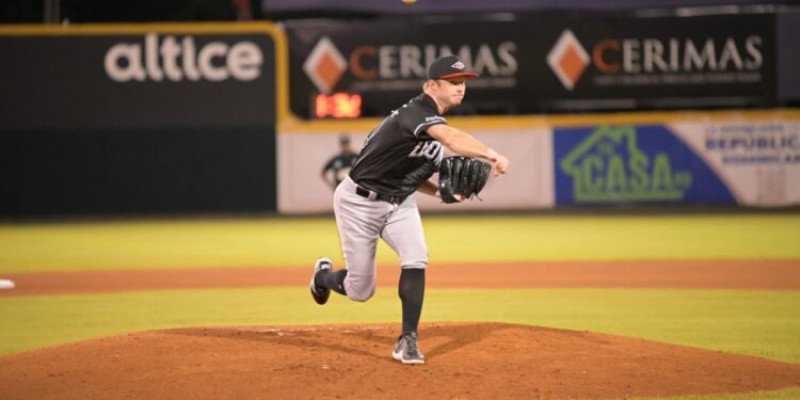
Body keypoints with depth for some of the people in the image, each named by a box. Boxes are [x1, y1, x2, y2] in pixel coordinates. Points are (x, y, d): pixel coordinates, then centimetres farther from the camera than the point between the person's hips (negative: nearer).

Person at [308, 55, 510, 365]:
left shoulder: (435, 122, 4)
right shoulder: (417, 112, -26)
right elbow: (452, 139, -47)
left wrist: (439, 191, -4)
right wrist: (490, 155, -62)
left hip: (398, 202, 7)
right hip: (359, 201, -7)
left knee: (415, 258, -20)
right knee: (360, 291, 2)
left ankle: (407, 340, -12)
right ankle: (324, 275, 37)